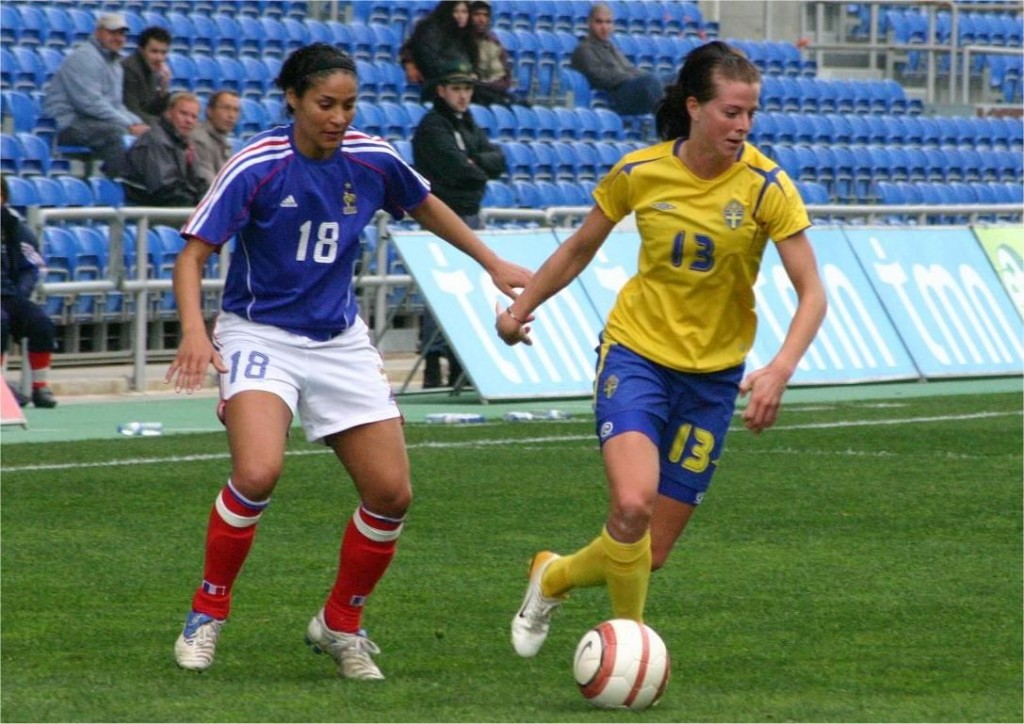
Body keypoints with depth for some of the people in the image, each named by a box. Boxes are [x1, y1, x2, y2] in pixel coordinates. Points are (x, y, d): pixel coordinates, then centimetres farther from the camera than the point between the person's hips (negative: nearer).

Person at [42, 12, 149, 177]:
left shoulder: (114, 63, 19)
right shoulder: (84, 57, -12)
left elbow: (116, 106, 21)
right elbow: (91, 103, -21)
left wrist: (137, 123, 0)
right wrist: (129, 125, -21)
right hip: (67, 124, -10)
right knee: (115, 132, -33)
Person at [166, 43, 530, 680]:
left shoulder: (372, 160, -3)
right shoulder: (256, 167, -16)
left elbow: (426, 206, 18)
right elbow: (193, 254, -15)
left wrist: (493, 263, 18)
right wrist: (194, 331, -31)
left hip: (341, 341, 5)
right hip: (260, 336, -5)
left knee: (392, 493, -2)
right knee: (258, 473, -28)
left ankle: (341, 625, 20)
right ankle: (208, 613, -7)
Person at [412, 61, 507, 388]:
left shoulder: (470, 125, 19)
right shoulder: (432, 127, -7)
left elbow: (498, 160, 7)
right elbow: (456, 169, -17)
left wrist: (474, 162, -11)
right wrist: (481, 171, 1)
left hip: (470, 217, 8)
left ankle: (460, 362, 13)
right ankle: (433, 363, -11)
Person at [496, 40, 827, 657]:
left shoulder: (766, 185, -12)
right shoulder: (640, 173, -8)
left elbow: (812, 294, -14)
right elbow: (581, 247, 11)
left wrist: (781, 369, -31)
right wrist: (522, 307, 18)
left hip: (712, 374, 1)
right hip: (636, 352, -1)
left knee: (650, 555, 3)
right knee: (633, 505, -28)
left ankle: (553, 578, 34)